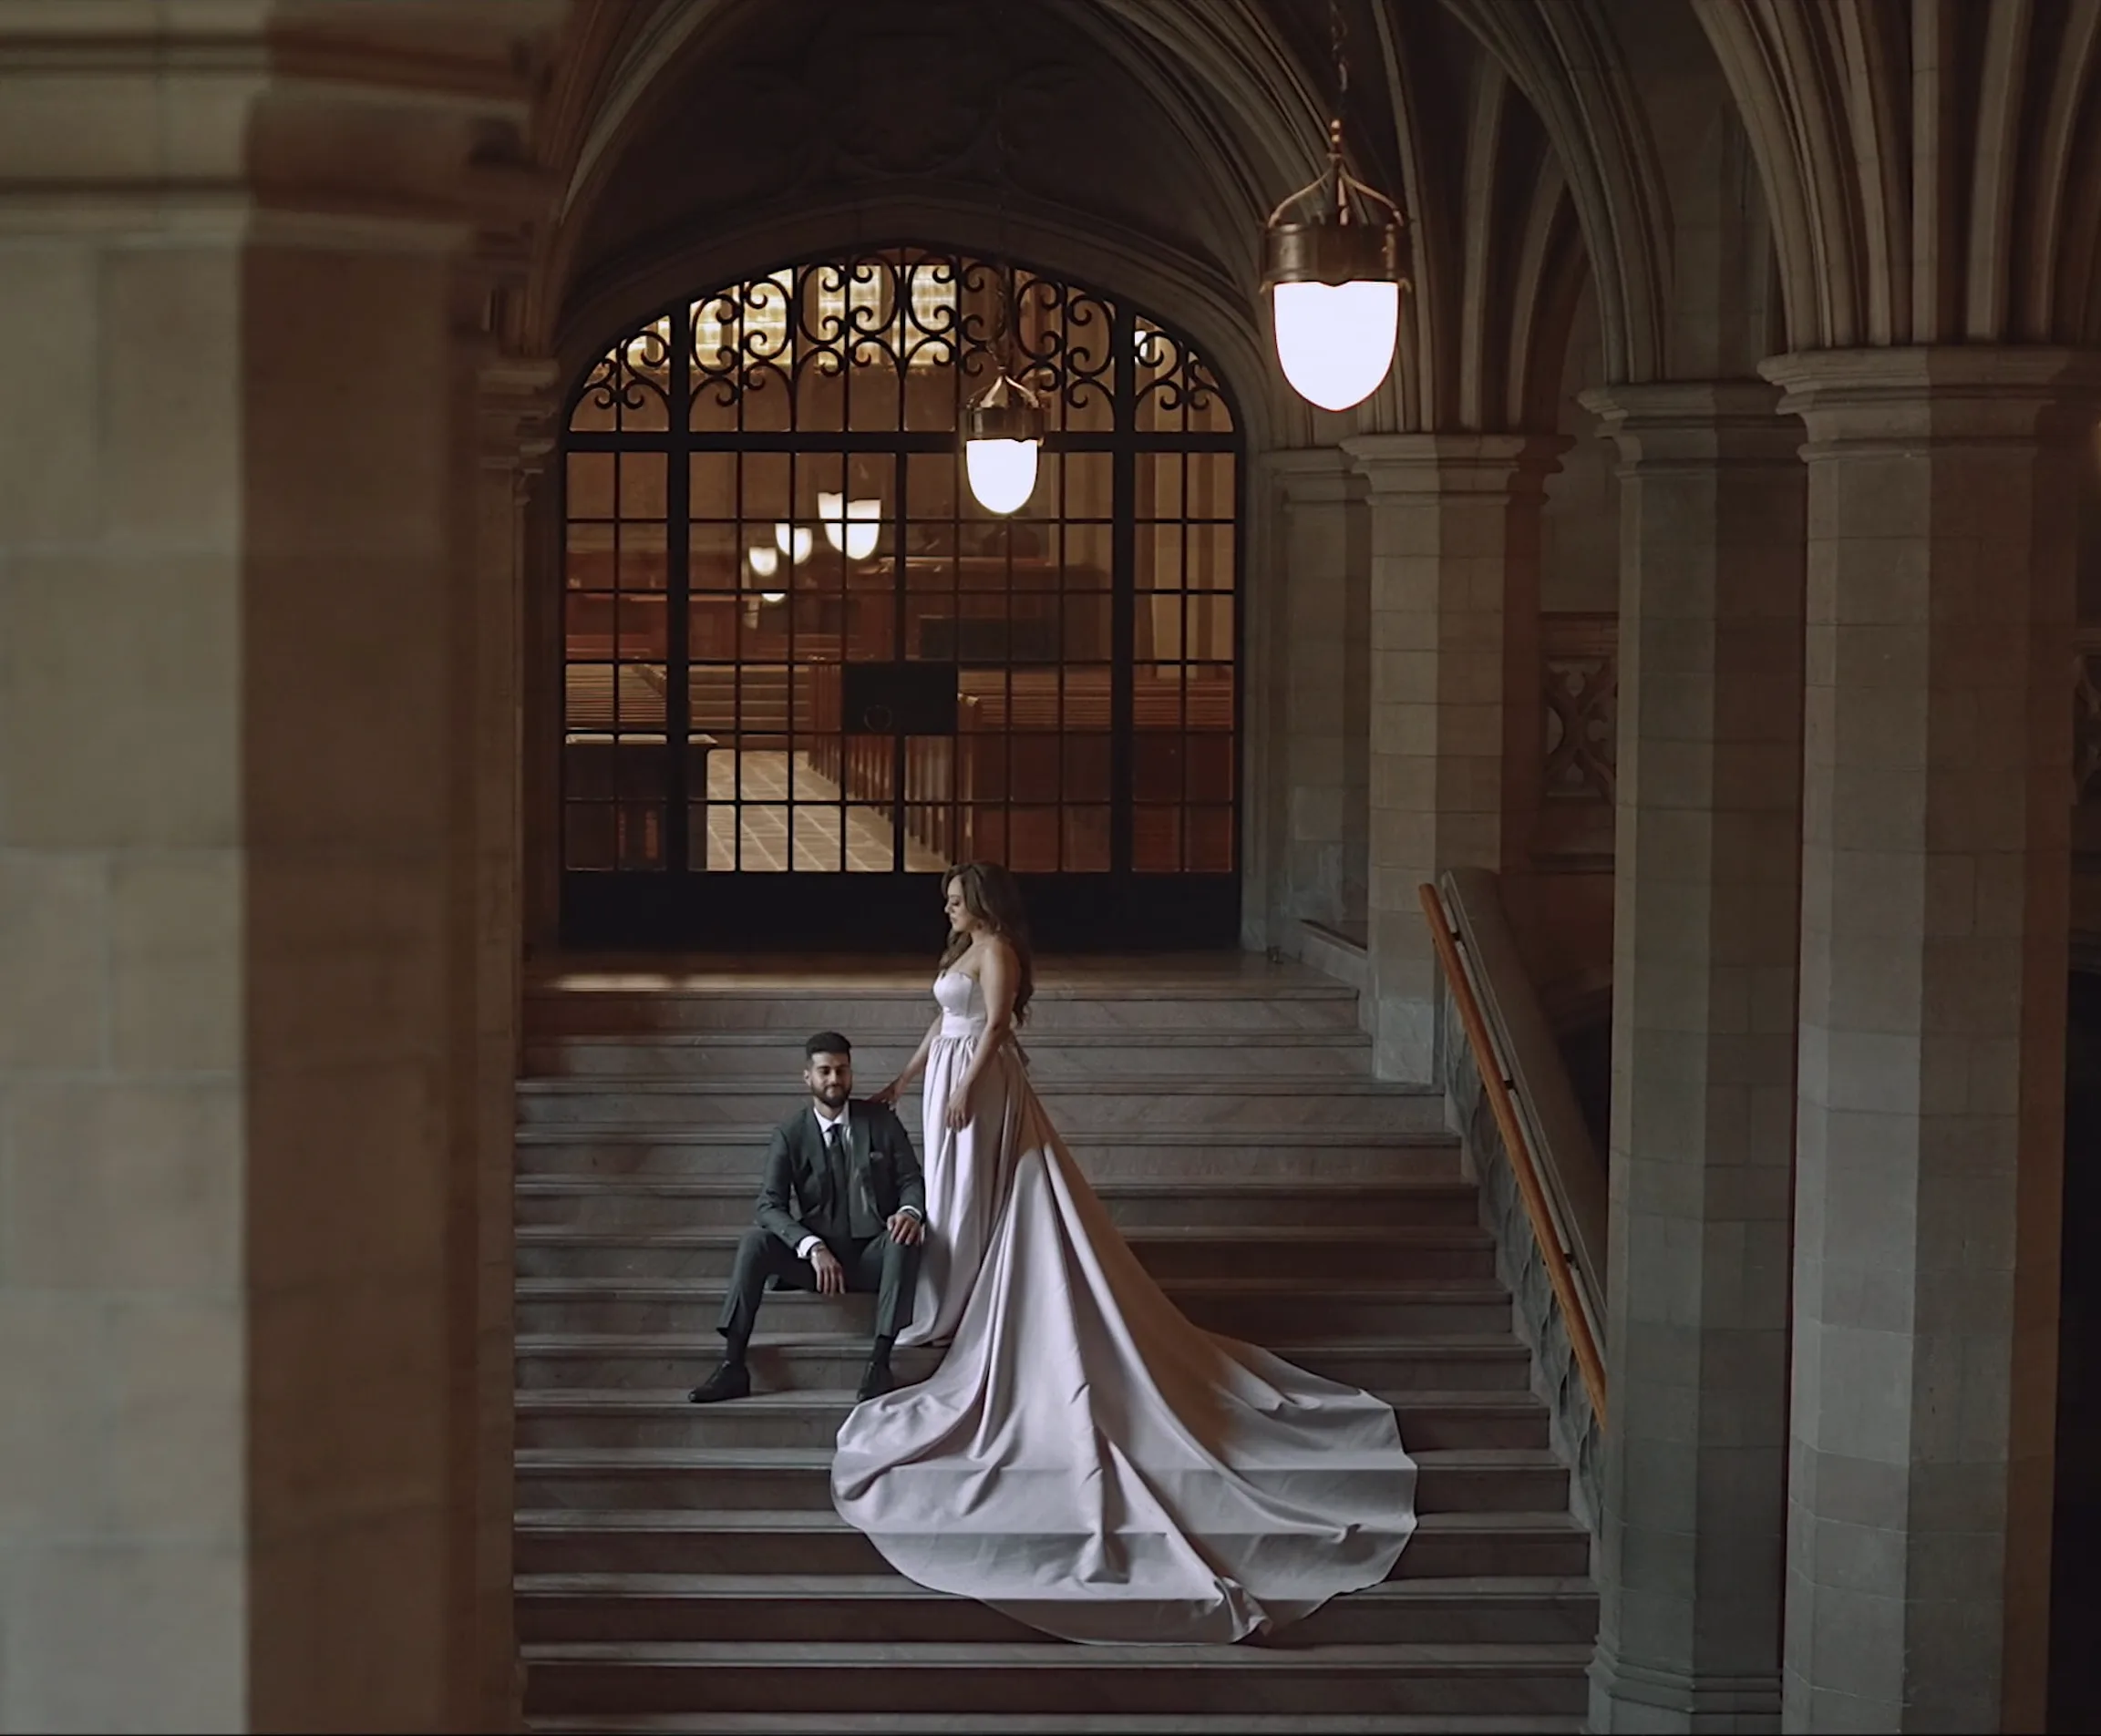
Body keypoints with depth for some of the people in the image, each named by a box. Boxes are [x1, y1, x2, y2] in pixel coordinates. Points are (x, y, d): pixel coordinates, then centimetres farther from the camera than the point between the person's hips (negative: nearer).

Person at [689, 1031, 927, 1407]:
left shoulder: (881, 1122, 4)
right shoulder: (789, 1135, 0)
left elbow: (912, 1180, 3)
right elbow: (770, 1206, -10)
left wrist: (911, 1211, -24)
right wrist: (813, 1248, -28)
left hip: (873, 1254, 0)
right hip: (816, 1258, 0)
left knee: (906, 1236, -33)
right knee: (754, 1241, -26)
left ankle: (879, 1362, -36)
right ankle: (732, 1366, -30)